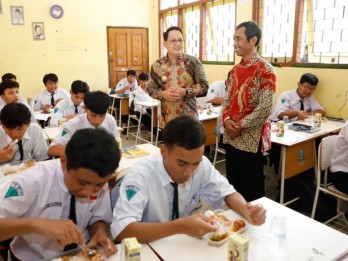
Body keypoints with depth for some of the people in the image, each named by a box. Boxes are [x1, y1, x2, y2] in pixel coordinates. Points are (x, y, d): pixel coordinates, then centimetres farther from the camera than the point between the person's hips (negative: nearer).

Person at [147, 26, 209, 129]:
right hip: (167, 119, 2)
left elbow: (204, 86, -3)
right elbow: (150, 89, 8)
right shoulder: (157, 65, 2)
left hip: (189, 118, -2)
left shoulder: (193, 62, -4)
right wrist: (163, 94, -12)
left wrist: (185, 91, -17)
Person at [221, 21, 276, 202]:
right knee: (233, 183, 18)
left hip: (251, 138, -7)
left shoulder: (264, 70, -12)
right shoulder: (235, 70, 11)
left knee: (252, 187, 7)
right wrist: (226, 120, -5)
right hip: (231, 136, 7)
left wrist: (241, 126, -15)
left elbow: (265, 108, -19)